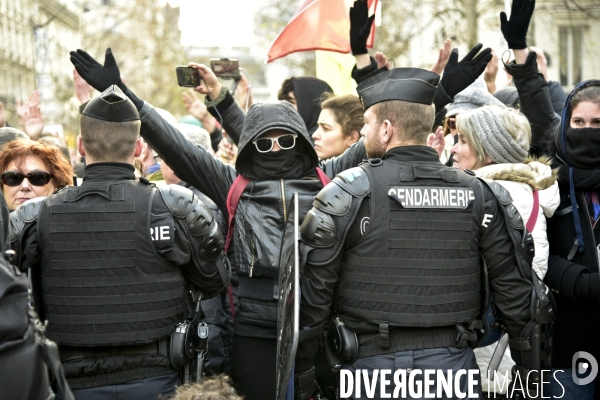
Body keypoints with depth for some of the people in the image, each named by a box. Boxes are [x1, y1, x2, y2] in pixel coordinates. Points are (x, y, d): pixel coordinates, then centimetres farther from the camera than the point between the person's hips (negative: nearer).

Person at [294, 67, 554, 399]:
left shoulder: (349, 192, -6)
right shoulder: (478, 194, 3)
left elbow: (312, 292, -7)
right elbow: (518, 291, 3)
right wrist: (531, 373, 13)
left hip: (374, 364, -3)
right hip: (454, 365, 3)